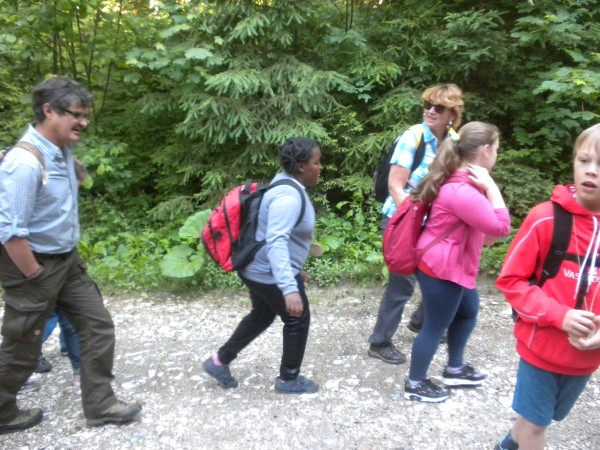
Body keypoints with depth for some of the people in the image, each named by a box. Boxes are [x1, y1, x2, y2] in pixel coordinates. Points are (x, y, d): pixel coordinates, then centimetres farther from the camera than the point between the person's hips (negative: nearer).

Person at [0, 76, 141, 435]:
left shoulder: (63, 151, 2)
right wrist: (35, 277, -18)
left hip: (68, 261, 8)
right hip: (34, 266, -8)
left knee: (99, 328, 10)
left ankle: (100, 405, 25)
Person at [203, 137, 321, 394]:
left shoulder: (288, 186, 8)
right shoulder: (288, 196, -26)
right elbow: (276, 241, -37)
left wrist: (294, 268, 24)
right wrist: (289, 288, -44)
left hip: (259, 268, 11)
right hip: (271, 273, -10)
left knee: (262, 316, 26)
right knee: (298, 320, 8)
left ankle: (219, 361, 37)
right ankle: (288, 379, 27)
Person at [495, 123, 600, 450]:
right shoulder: (547, 217, -17)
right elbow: (510, 279, -12)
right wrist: (559, 315, -23)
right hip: (541, 347, -4)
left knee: (539, 417, 24)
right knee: (535, 422, 12)